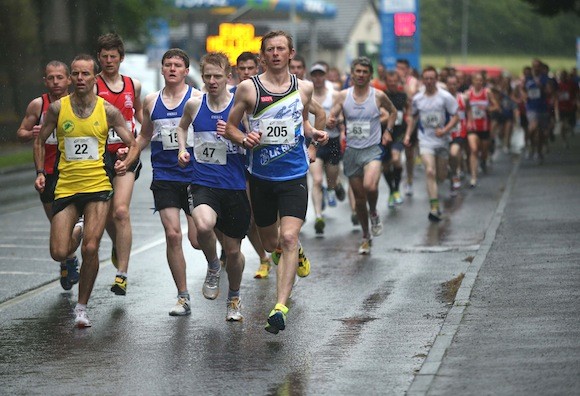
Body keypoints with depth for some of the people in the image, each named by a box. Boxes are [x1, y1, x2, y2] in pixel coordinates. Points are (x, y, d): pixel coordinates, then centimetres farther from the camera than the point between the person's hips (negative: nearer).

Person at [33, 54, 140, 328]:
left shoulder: (108, 111, 0)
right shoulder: (57, 108, 1)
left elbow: (133, 144, 7)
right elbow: (40, 141, 13)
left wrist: (126, 162, -13)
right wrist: (40, 172, 1)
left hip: (98, 187, -1)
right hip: (65, 188, 1)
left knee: (90, 249, -13)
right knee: (58, 253, -5)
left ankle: (82, 306, 4)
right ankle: (73, 239, 35)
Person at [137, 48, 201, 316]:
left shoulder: (198, 99, -2)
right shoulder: (151, 101, 9)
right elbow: (145, 136, 22)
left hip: (195, 176, -2)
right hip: (164, 176, 2)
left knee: (198, 240, -4)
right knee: (172, 235, -9)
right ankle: (183, 297, 1)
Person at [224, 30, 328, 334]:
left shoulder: (303, 89, 6)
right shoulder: (248, 88, -2)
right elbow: (230, 126, 4)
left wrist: (314, 134, 3)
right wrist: (244, 139, -17)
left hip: (294, 176, -1)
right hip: (261, 176, 1)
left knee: (288, 238, -17)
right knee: (270, 242, 14)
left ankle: (280, 307, -19)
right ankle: (294, 253, 52)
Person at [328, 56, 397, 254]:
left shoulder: (378, 96, -2)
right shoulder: (343, 95, 1)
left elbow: (393, 112, 16)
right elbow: (331, 118, -3)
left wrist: (388, 130, 5)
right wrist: (331, 122, -25)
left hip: (372, 150, -3)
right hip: (351, 151, 3)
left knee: (370, 186, -29)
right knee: (359, 197, 9)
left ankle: (374, 214, 3)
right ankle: (366, 237, 26)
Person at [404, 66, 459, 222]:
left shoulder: (445, 97, -8)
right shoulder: (417, 99, 1)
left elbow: (455, 117, -6)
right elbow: (414, 117, 17)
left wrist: (445, 130, -21)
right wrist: (408, 135, 9)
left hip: (442, 140, 0)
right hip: (425, 140, 0)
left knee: (441, 176, 9)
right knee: (430, 171, -18)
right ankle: (434, 208, -19)